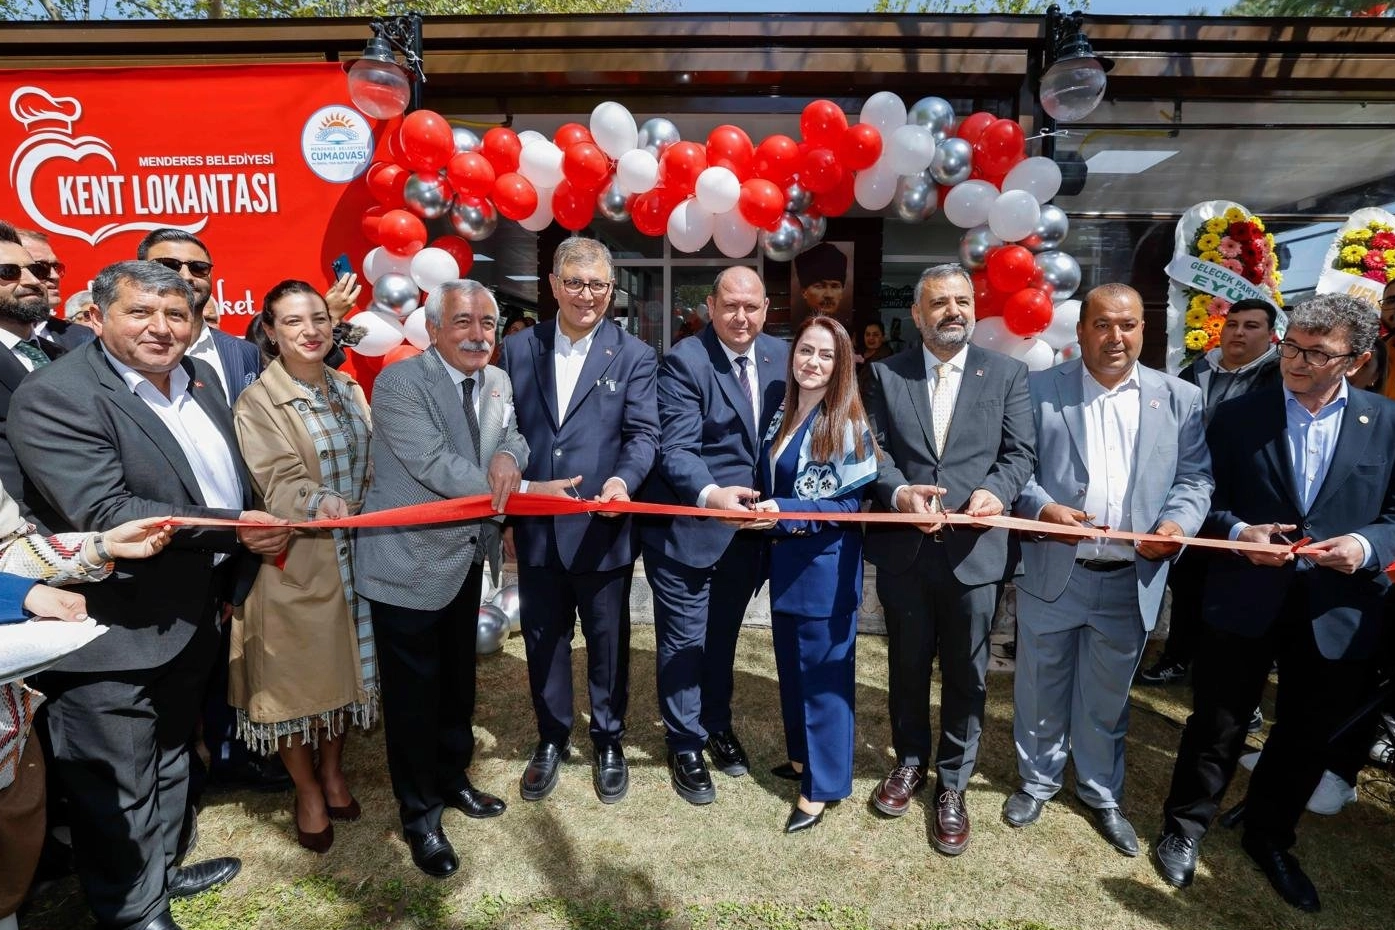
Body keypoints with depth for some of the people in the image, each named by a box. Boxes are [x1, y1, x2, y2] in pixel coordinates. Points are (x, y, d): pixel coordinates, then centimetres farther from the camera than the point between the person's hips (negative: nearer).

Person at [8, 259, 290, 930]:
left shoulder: (199, 377, 5)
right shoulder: (55, 396, -19)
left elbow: (232, 476, 14)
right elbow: (104, 514, -28)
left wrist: (237, 570, 7)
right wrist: (232, 528, -26)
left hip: (190, 617, 8)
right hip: (111, 636, -8)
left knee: (170, 758, 26)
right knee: (116, 792, 11)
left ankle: (161, 871, 47)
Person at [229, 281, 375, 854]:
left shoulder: (348, 389, 9)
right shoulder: (258, 401, -9)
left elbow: (370, 462, 9)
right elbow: (281, 484, -18)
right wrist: (326, 504, -37)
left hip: (354, 556, 5)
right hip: (297, 563, -5)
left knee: (344, 664, 15)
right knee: (298, 673, 8)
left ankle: (333, 770, 37)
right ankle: (307, 791, 28)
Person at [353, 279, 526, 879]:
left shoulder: (497, 383, 4)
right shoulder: (398, 384, -18)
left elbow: (513, 439, 10)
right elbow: (435, 465, -26)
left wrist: (508, 457, -17)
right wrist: (529, 492, -23)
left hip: (467, 557, 7)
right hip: (409, 563, -7)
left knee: (458, 679, 22)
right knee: (413, 692, 8)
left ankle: (452, 779, 44)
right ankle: (419, 814, 28)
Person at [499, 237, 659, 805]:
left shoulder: (634, 356, -1)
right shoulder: (519, 349, 6)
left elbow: (643, 433, -9)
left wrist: (624, 478, -29)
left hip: (602, 530, -2)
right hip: (535, 529, 2)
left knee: (608, 642, 13)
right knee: (544, 641, 16)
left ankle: (608, 742, 35)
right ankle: (551, 741, 37)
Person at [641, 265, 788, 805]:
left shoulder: (778, 356, 3)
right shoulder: (685, 361, -15)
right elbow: (676, 450, -22)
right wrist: (711, 494, -40)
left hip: (749, 525, 5)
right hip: (689, 527, -5)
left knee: (723, 634, 22)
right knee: (684, 639, 9)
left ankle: (718, 726, 43)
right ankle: (685, 745, 30)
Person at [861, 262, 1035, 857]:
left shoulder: (1007, 374, 4)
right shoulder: (885, 375, 4)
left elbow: (1019, 452, 0)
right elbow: (872, 449, 0)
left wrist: (995, 491, -20)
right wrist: (898, 491, -19)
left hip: (975, 547, 0)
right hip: (904, 547, 1)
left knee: (966, 675, 11)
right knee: (907, 667, 17)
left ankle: (952, 784, 31)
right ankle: (910, 762, 41)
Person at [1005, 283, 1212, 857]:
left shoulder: (1181, 399, 5)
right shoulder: (1039, 390, -1)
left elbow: (1195, 478, 4)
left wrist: (1179, 523, -14)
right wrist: (1042, 508, -19)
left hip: (1131, 580, 1)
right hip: (1051, 571, -1)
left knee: (1107, 697, 17)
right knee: (1041, 688, 14)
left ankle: (1101, 793, 38)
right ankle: (1038, 780, 36)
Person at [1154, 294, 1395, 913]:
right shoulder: (1239, 415, -2)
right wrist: (1238, 532, -17)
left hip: (1338, 611, 2)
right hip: (1245, 601, -2)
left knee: (1307, 737, 17)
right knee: (1218, 724, 10)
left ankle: (1269, 838, 40)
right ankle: (1184, 828, 31)